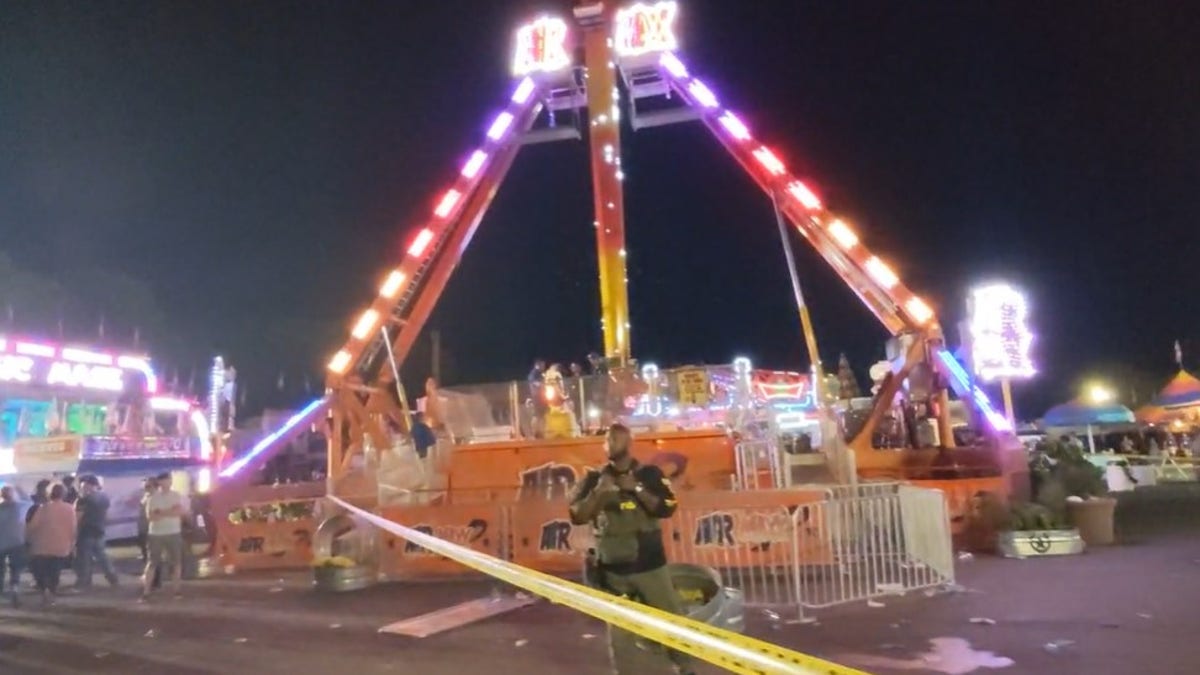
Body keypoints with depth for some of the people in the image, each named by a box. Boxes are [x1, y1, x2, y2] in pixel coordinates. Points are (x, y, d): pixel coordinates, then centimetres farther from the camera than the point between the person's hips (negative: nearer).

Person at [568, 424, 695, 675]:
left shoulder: (650, 474, 1)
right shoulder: (594, 479, 1)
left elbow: (666, 509, -10)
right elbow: (577, 516, -7)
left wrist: (636, 489, -18)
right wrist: (598, 492, -20)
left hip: (650, 564, 0)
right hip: (613, 568, 0)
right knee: (619, 633, 6)